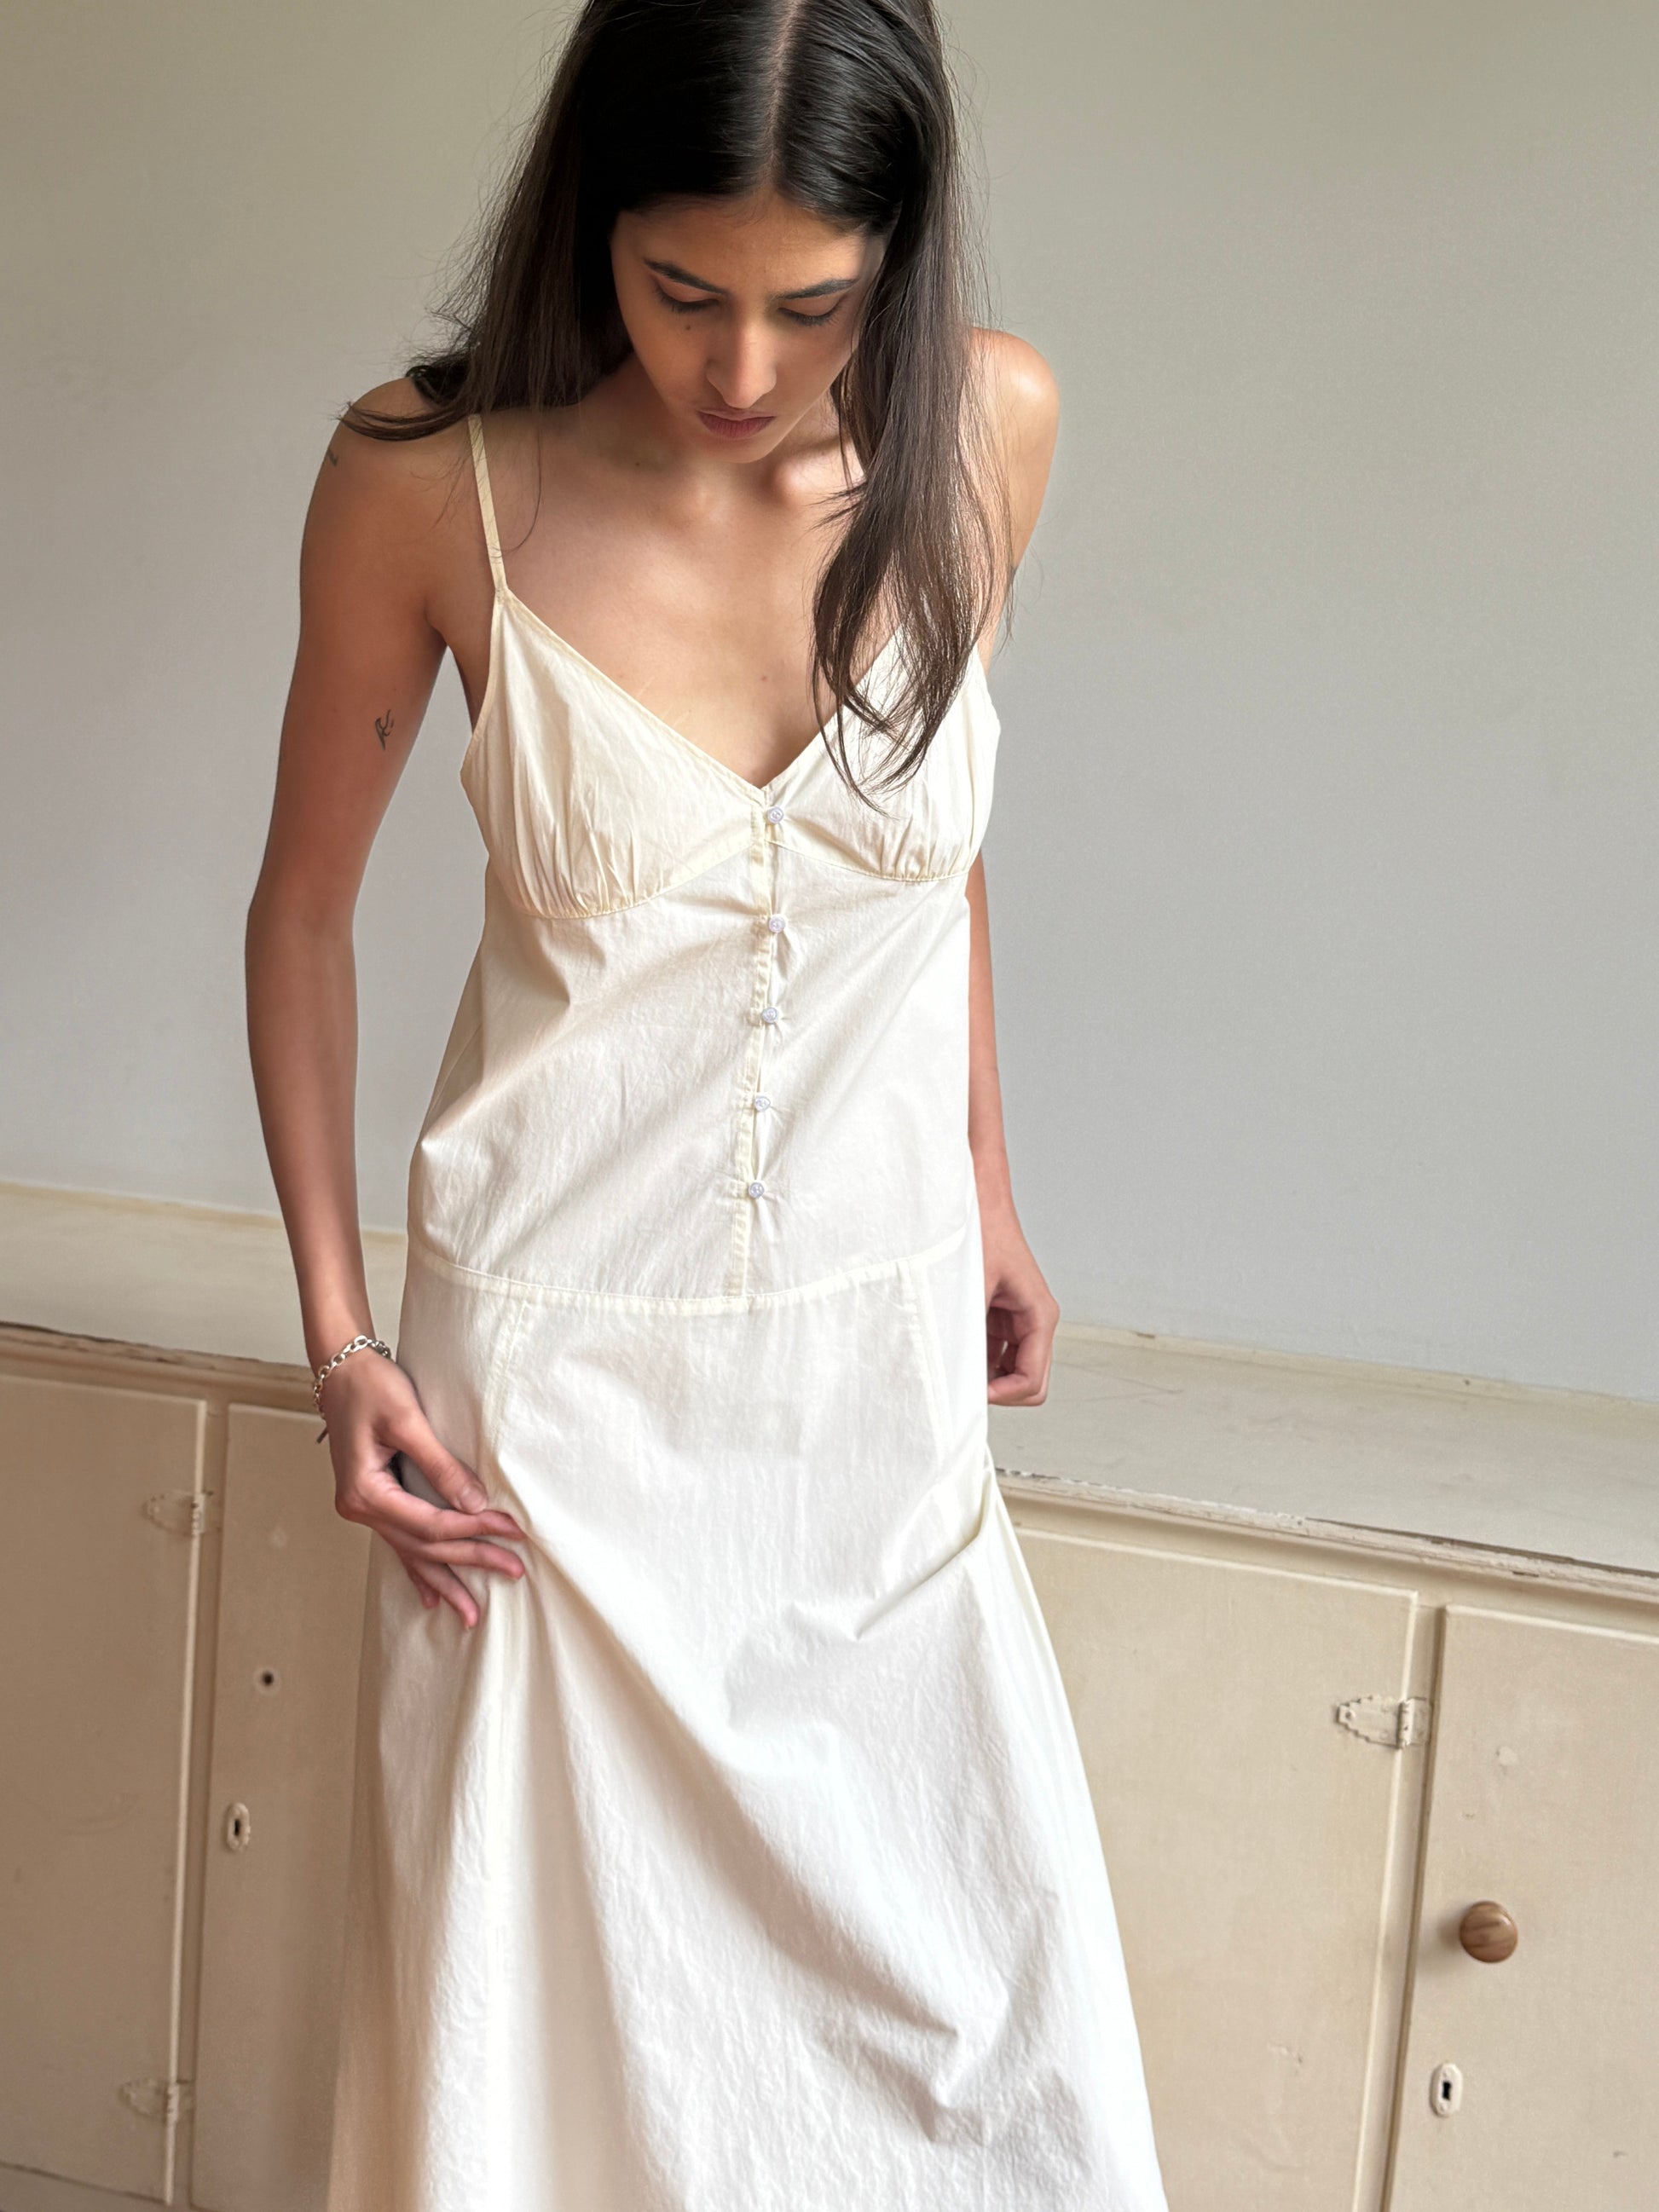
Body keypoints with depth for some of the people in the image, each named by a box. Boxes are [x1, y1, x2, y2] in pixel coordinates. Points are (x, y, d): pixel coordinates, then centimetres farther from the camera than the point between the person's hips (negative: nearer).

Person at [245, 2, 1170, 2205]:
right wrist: (337, 1334, -5)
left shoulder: (987, 429, -9)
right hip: (562, 1350, -2)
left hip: (882, 1341, 3)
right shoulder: (430, 480, -16)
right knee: (555, 1963, 11)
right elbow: (304, 910, -2)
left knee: (966, 1971, 13)